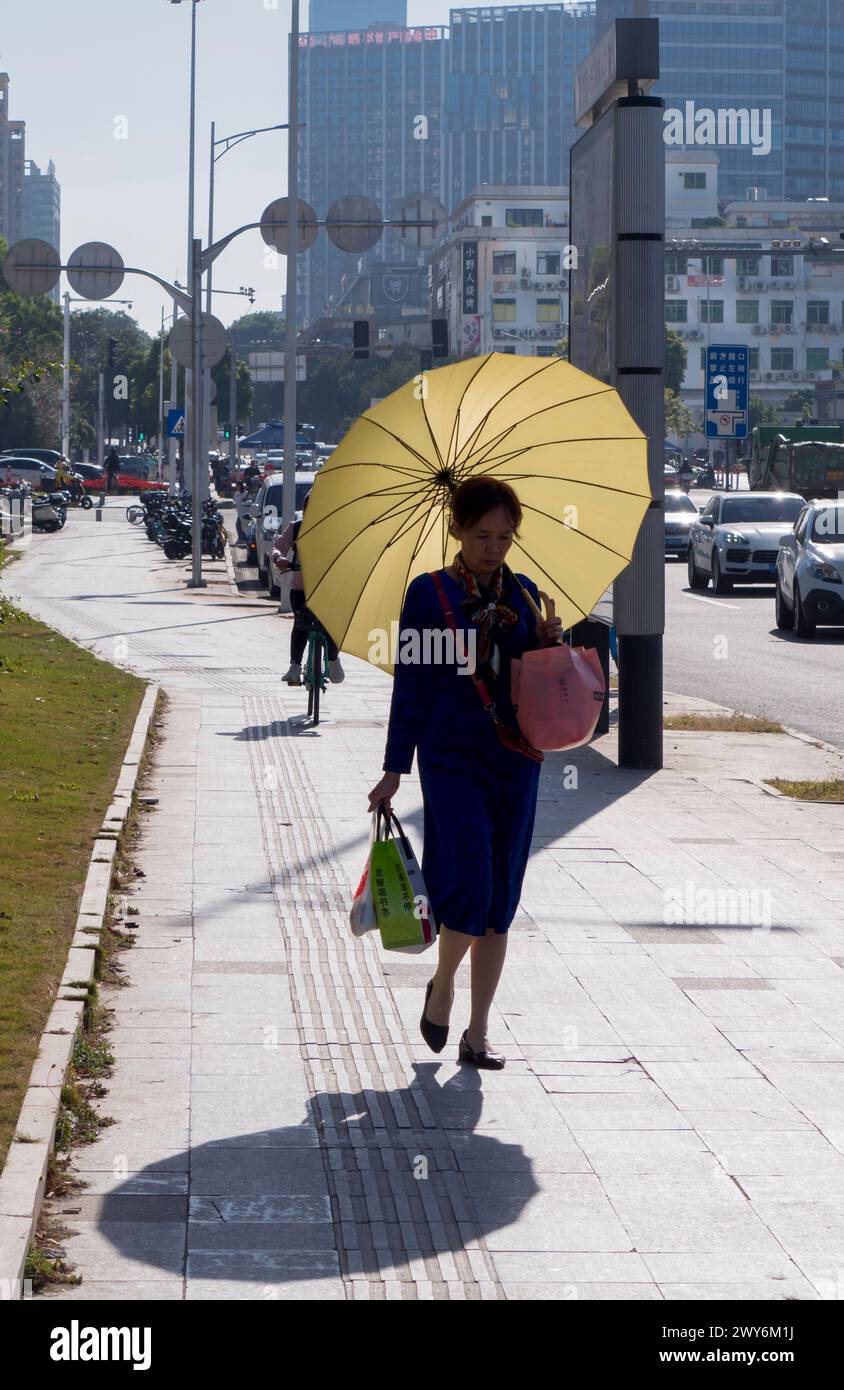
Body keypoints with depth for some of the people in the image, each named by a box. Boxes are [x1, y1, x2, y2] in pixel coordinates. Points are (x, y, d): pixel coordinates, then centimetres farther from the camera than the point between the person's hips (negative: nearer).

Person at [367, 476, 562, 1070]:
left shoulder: (524, 595, 9)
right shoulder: (429, 593, -1)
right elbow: (411, 683, 0)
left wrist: (548, 644, -5)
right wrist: (396, 768, -1)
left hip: (515, 759, 4)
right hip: (451, 758, -4)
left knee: (500, 904, 4)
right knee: (470, 887, -15)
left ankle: (477, 1033, 13)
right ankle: (442, 987, 14)